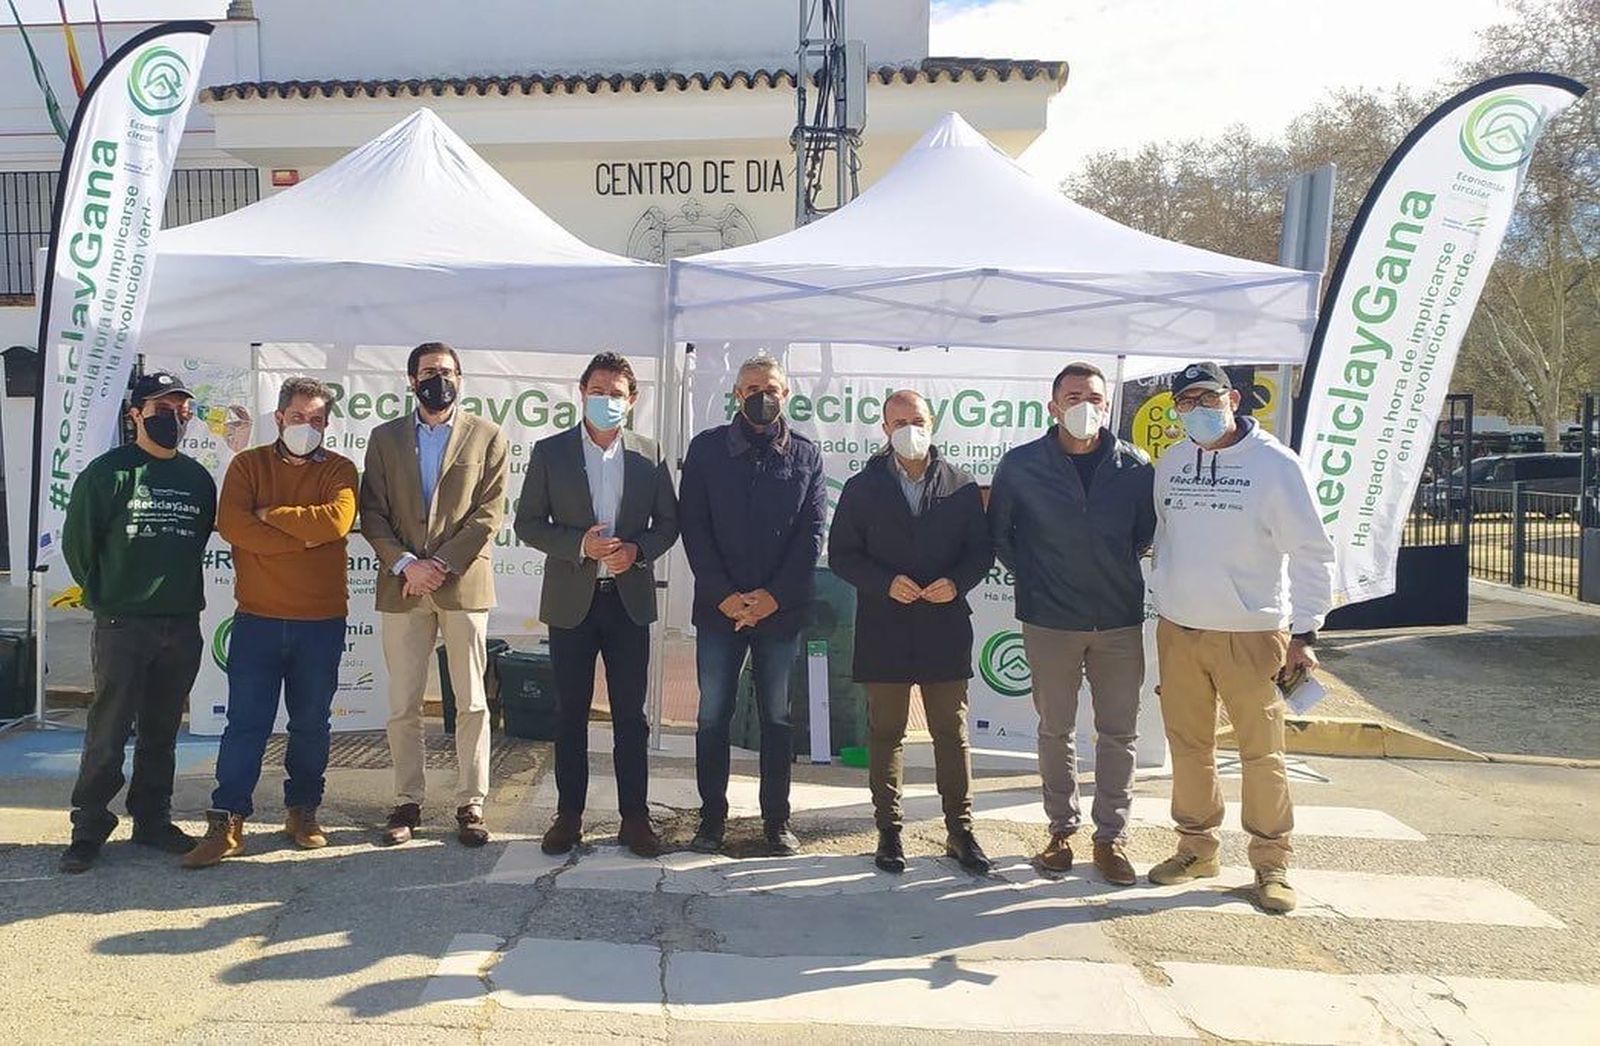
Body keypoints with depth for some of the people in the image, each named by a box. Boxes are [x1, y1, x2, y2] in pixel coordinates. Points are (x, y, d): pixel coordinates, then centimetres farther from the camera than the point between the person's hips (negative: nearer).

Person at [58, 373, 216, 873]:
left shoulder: (198, 478, 9)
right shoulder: (107, 472, -4)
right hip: (122, 626, -4)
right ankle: (89, 828, 10)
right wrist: (104, 598, 6)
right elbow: (77, 542, 1)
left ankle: (152, 819, 23)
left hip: (182, 625, 4)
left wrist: (179, 588, 13)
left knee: (162, 731, 12)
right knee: (108, 732, -1)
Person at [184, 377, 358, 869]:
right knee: (246, 722, 0)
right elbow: (231, 524, -11)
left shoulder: (339, 469, 4)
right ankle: (227, 823, 6)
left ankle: (303, 811, 25)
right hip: (257, 618, 0)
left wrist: (270, 514, -10)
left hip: (322, 620, 0)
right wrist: (304, 537, -14)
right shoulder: (248, 465, 6)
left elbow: (337, 519, -17)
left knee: (312, 723, 10)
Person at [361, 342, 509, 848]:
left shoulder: (486, 436, 6)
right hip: (402, 587, 2)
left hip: (463, 584, -2)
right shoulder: (385, 438, 12)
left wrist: (441, 565, -11)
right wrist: (405, 563, -10)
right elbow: (372, 512, 5)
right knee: (403, 706, 5)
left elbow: (489, 513, -2)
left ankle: (471, 803, 10)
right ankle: (407, 803, 16)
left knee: (471, 704, 2)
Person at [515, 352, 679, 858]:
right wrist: (580, 544, -16)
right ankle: (569, 815, 18)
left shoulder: (649, 455, 5)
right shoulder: (550, 452, 1)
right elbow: (528, 523, 0)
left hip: (630, 599, 1)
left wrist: (638, 550, -12)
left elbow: (668, 523, 8)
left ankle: (635, 817, 13)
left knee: (631, 714, 5)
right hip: (571, 599, 0)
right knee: (570, 713, 7)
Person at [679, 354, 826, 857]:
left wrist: (775, 595, -9)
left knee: (778, 717, 7)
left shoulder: (806, 454, 6)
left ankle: (777, 821, 17)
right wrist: (724, 595, -10)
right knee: (712, 716, 4)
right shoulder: (707, 448, 5)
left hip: (781, 607, 0)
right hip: (719, 606, 0)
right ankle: (711, 819, 15)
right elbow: (693, 527, -1)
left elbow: (812, 533, 1)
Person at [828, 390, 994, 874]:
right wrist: (886, 583, -15)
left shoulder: (961, 486, 5)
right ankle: (889, 831, 18)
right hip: (884, 629, 0)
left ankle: (960, 831, 18)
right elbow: (842, 555, 1)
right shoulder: (862, 488, 3)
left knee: (952, 733, 7)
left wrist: (956, 583, -13)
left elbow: (981, 549, 6)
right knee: (885, 734, 7)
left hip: (945, 628, 1)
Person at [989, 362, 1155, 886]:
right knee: (1055, 730, 10)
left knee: (1119, 733, 6)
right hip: (1050, 621, -1)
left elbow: (1149, 532, 12)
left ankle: (1111, 837, 19)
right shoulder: (1020, 466, -4)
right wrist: (1031, 578, 4)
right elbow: (1000, 534, 8)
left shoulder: (1135, 467, -2)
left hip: (1120, 620, 1)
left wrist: (1120, 569, 6)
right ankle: (1062, 828, 25)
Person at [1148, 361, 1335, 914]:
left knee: (1262, 753, 2)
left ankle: (1271, 863, 16)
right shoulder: (1170, 464, 7)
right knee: (1188, 746, 12)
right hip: (1178, 630, 4)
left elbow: (1312, 553, -6)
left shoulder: (1275, 464, -8)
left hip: (1250, 635, -4)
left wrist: (1303, 633, -9)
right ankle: (1196, 847, 27)